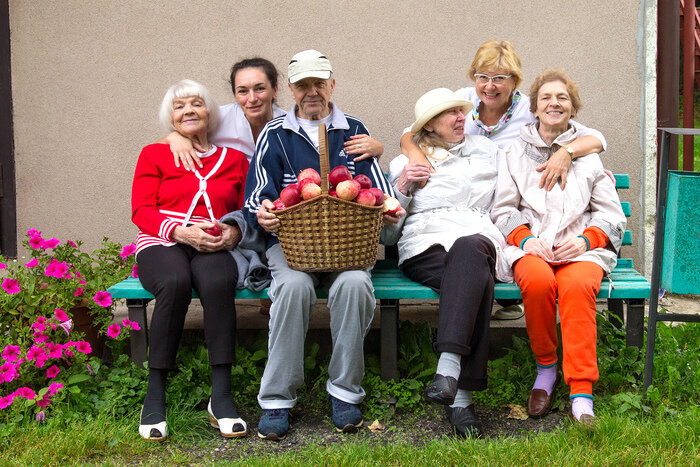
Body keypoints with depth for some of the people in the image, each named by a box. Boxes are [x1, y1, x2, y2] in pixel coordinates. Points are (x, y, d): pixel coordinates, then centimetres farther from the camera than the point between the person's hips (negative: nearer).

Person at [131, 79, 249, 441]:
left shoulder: (234, 159, 20)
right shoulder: (154, 155, 15)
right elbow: (141, 211, 5)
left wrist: (235, 231, -8)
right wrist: (181, 231, -13)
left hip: (214, 248, 1)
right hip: (162, 244, -1)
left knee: (219, 283, -36)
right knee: (175, 283, -37)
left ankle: (221, 397, -34)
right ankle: (154, 395, -30)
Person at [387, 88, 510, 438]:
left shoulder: (487, 150, 29)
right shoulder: (406, 162, 26)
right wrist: (402, 187, 5)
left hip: (478, 241, 1)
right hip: (426, 247, 0)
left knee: (469, 249, -41)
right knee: (476, 278, -37)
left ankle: (449, 369, -53)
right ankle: (461, 394, -45)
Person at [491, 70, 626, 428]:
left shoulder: (590, 152, 20)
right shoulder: (516, 151, 20)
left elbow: (612, 214, 15)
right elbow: (502, 210, 14)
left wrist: (585, 240, -6)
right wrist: (525, 238, -7)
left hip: (581, 246, 0)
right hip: (530, 244, 0)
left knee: (577, 285, -35)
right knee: (538, 281, -35)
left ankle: (582, 394, -33)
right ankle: (546, 367, -10)